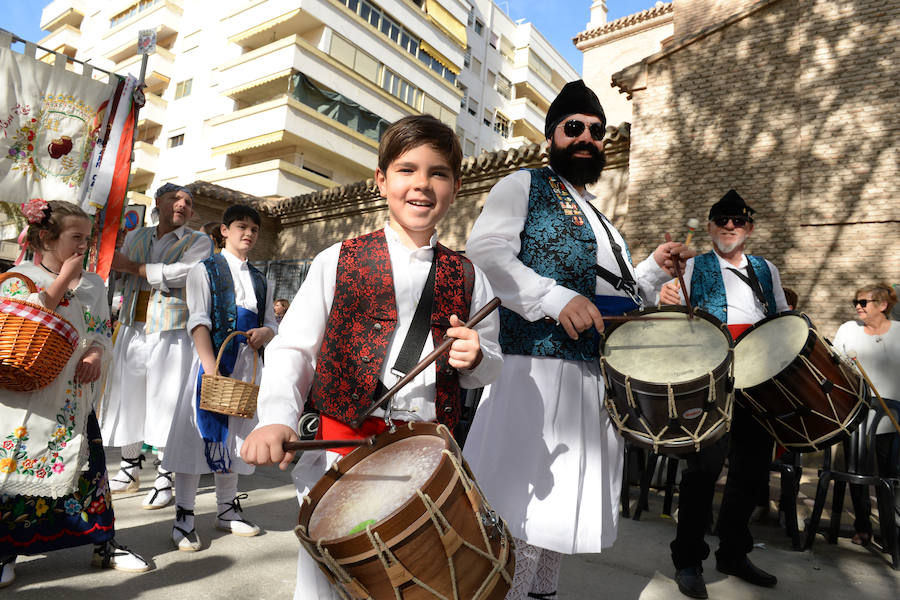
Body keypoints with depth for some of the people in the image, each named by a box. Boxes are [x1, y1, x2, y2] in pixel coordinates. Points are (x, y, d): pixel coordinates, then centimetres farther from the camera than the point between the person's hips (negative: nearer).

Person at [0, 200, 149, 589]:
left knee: (88, 466, 7)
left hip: (76, 395, 4)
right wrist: (62, 281, -16)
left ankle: (104, 544, 18)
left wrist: (96, 355, -12)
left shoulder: (94, 284, 9)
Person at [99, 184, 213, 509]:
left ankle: (164, 476, 8)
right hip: (133, 328, 5)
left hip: (171, 332, -4)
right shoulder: (135, 236, 16)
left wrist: (133, 267, -9)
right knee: (126, 396, 9)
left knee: (165, 401, -3)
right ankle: (130, 467, 27)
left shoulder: (198, 241, 1)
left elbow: (182, 271, -16)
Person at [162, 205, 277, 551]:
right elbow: (199, 322, -9)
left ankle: (227, 510, 24)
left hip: (247, 361, 5)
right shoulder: (205, 270, 2)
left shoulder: (259, 279, 17)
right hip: (213, 357, -5)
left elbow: (271, 322, 17)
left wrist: (265, 332, -8)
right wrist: (211, 368, -20)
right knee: (199, 433, -3)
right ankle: (184, 517, 8)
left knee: (234, 434, 12)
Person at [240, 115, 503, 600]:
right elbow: (292, 349, 1)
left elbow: (491, 368, 12)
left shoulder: (466, 277, 6)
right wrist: (276, 418, -15)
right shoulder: (337, 262, 1)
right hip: (338, 449, -1)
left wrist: (474, 357, -11)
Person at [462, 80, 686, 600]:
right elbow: (485, 250, -16)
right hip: (538, 370, -8)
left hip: (598, 380, 8)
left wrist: (654, 271, 11)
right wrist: (557, 299, -27)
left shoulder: (601, 219, 25)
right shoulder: (524, 186, 2)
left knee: (562, 506, 17)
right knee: (522, 504, -4)